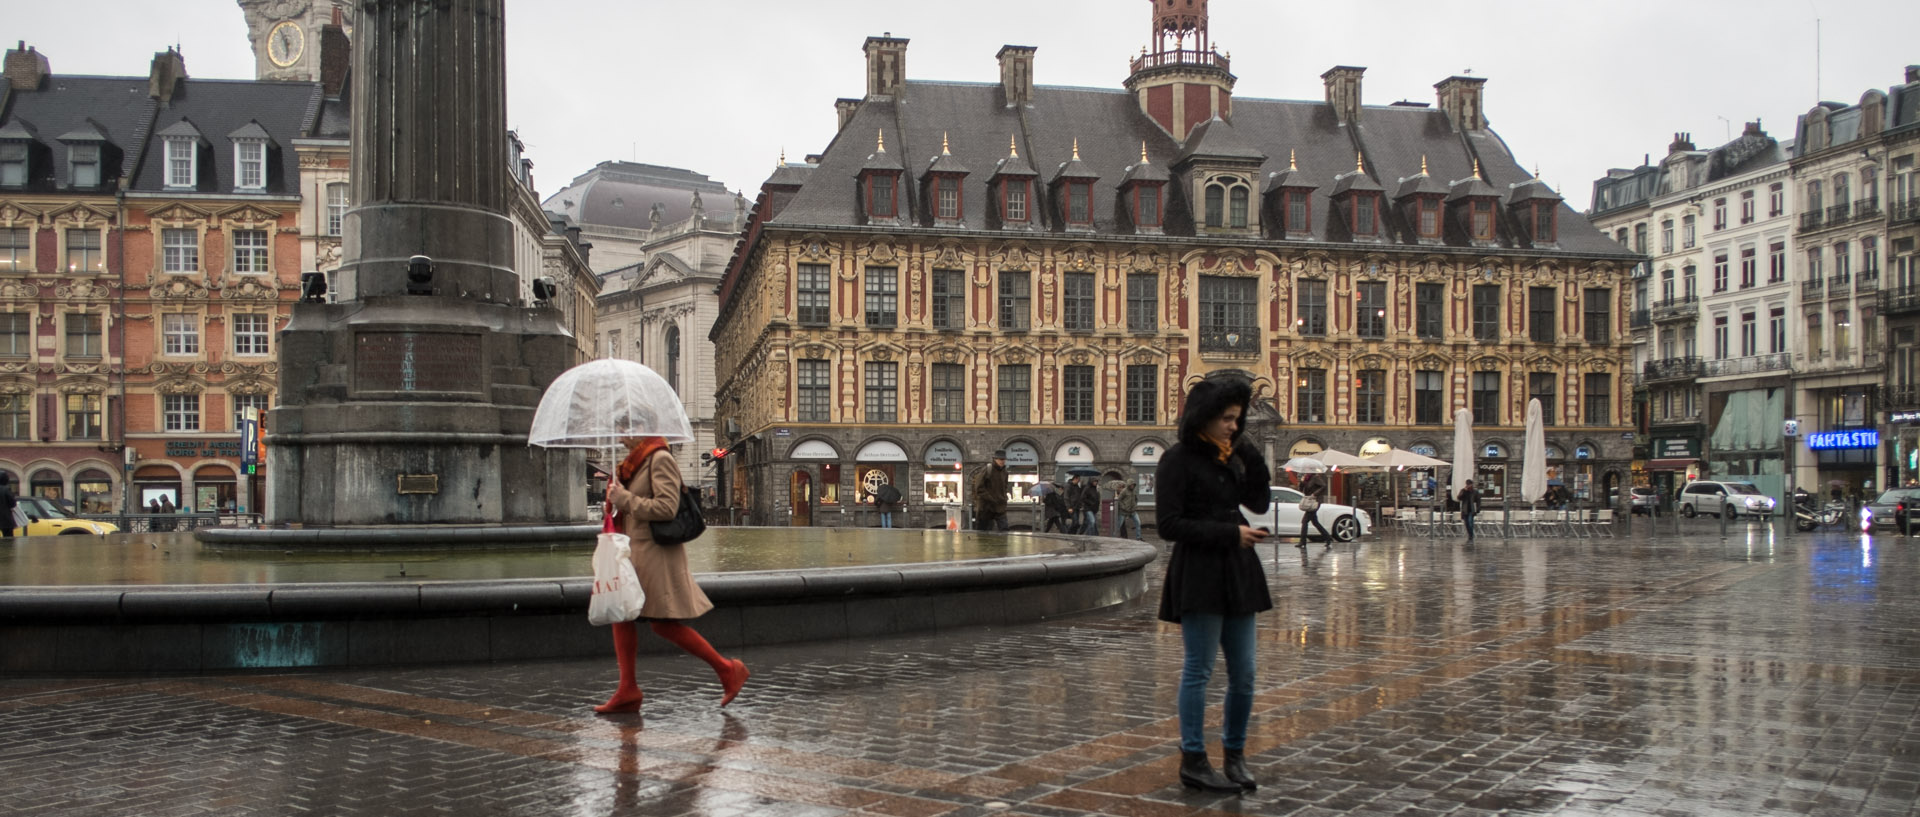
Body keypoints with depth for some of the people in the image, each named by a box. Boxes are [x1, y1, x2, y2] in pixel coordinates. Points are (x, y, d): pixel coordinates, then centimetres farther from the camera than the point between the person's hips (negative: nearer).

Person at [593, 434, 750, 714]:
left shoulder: (661, 459, -13)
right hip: (637, 552, 10)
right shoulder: (639, 461, 15)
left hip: (657, 553, -10)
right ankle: (627, 691, 9)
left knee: (663, 624, -8)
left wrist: (624, 499, -17)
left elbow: (666, 507, -22)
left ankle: (726, 669, 2)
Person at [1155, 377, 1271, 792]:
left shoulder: (1231, 456, 12)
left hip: (1238, 572, 7)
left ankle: (1235, 754, 23)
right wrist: (1230, 533, -15)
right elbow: (1170, 525, -13)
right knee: (1199, 670, 1)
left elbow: (1258, 503, 10)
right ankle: (1193, 761, 11)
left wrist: (1250, 456, -1)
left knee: (1243, 673, 8)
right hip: (1198, 574, -7)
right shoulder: (1179, 459, -9)